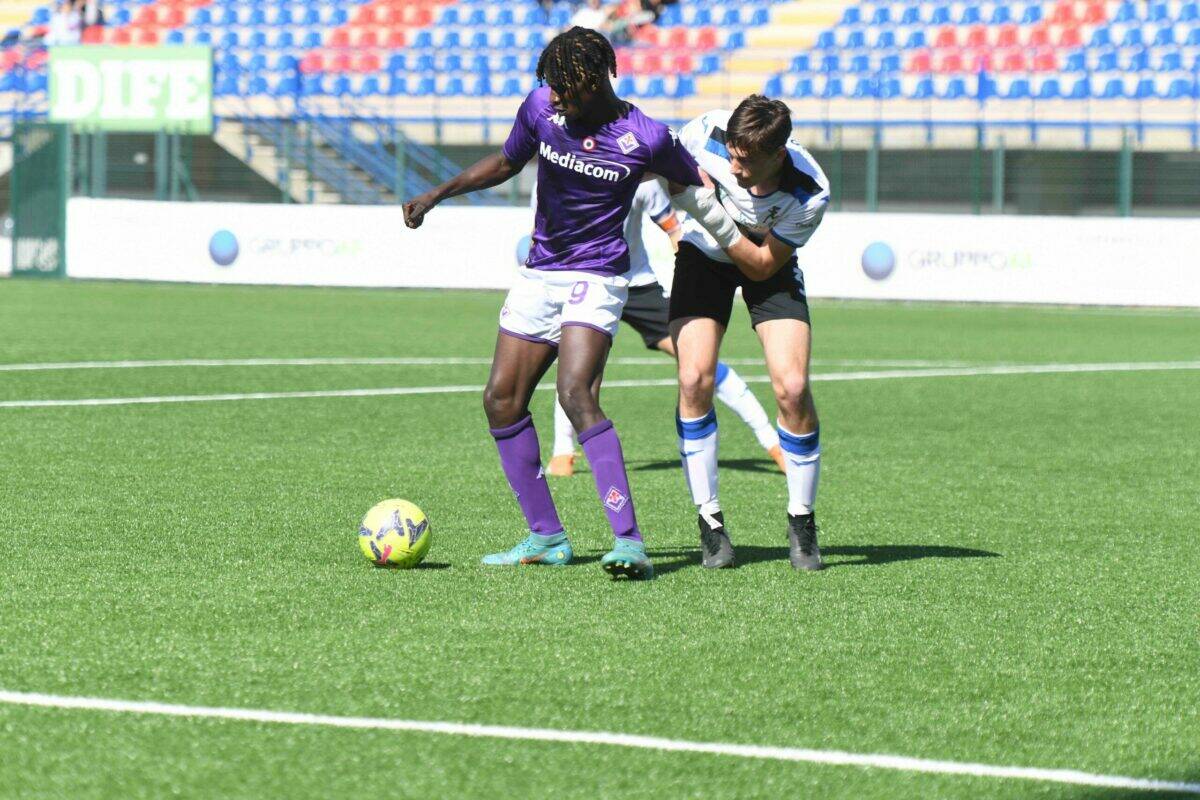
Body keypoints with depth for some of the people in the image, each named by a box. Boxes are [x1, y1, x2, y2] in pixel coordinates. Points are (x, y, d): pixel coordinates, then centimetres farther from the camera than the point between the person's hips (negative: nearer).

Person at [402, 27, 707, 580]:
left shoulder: (646, 138, -15)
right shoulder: (541, 107, -2)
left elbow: (696, 187, 3)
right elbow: (505, 163, 17)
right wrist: (438, 194, 11)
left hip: (596, 279, -7)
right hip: (539, 274, 7)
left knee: (575, 393, -26)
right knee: (501, 399, 3)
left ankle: (629, 541, -29)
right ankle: (547, 538, 15)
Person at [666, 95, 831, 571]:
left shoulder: (809, 193, -32)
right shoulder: (708, 132, -28)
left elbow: (763, 265, -22)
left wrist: (718, 222, -35)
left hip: (766, 268, -1)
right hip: (703, 255, 1)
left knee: (792, 388, -16)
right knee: (695, 379, -16)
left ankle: (802, 522, 3)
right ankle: (709, 520, -4)